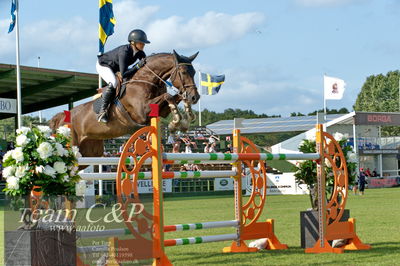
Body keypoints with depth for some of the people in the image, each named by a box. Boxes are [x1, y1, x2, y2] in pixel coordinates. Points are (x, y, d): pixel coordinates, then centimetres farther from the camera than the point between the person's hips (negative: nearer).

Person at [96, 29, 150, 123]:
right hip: (103, 65, -9)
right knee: (113, 83, -32)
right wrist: (138, 66, -45)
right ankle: (102, 111, -24)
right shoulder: (124, 51, -39)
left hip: (115, 68, 9)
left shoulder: (140, 53, -16)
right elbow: (123, 74, -42)